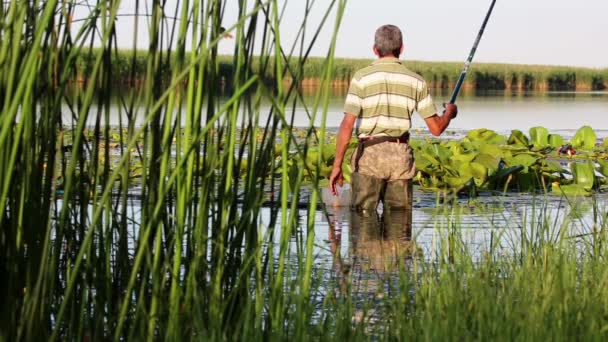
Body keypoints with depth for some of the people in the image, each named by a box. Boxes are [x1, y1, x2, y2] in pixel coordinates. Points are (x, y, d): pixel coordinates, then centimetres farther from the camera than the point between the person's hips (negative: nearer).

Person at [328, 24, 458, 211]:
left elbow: (347, 125, -9)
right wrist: (449, 112, 29)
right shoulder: (416, 81, 5)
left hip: (369, 154, -3)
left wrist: (337, 165, -6)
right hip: (401, 156, 3)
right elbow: (436, 128, 7)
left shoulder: (362, 77, -3)